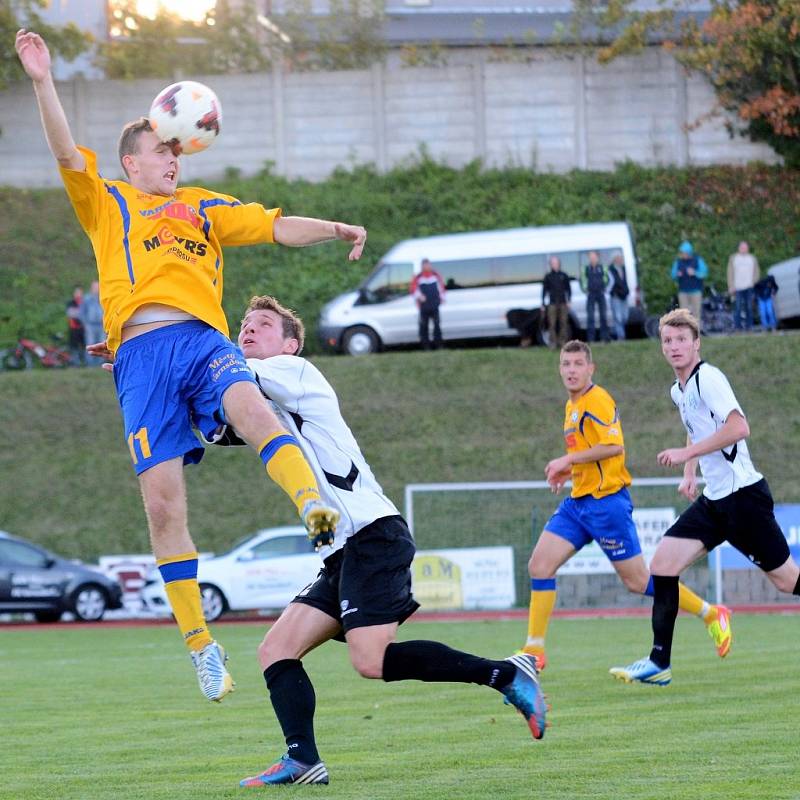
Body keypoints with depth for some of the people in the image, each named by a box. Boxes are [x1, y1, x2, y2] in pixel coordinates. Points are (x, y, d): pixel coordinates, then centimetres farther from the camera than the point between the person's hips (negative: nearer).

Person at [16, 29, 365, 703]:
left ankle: (315, 508, -51)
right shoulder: (108, 205, 21)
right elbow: (67, 153, 7)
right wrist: (43, 83, -5)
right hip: (142, 352, -1)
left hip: (204, 339, 1)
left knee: (250, 405, -35)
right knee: (162, 501, -8)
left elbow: (277, 227, 22)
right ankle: (200, 645, -3)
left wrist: (335, 229, 5)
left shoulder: (204, 208, 28)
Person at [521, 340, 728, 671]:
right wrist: (569, 470, 13)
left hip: (606, 501, -9)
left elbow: (613, 446, -23)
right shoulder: (572, 406, 16)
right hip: (577, 502, 9)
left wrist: (568, 460, -18)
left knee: (638, 581, -2)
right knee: (539, 565, -3)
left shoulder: (597, 401, -13)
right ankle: (534, 651, 0)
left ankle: (712, 615, 13)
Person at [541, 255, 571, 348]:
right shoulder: (548, 277, 7)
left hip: (563, 304, 1)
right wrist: (543, 303, 3)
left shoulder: (564, 276, 9)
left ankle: (562, 341, 6)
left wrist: (568, 301, 3)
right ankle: (552, 342, -4)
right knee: (552, 324, -6)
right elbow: (544, 290, 8)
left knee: (563, 323, -1)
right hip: (552, 304, -1)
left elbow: (568, 289, 12)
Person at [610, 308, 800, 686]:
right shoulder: (678, 390, 13)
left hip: (742, 492, -9)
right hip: (713, 498, 9)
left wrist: (686, 453, -21)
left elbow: (739, 427, -26)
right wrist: (690, 474, 16)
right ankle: (659, 662, 0)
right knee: (662, 563, -2)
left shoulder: (708, 378, -15)